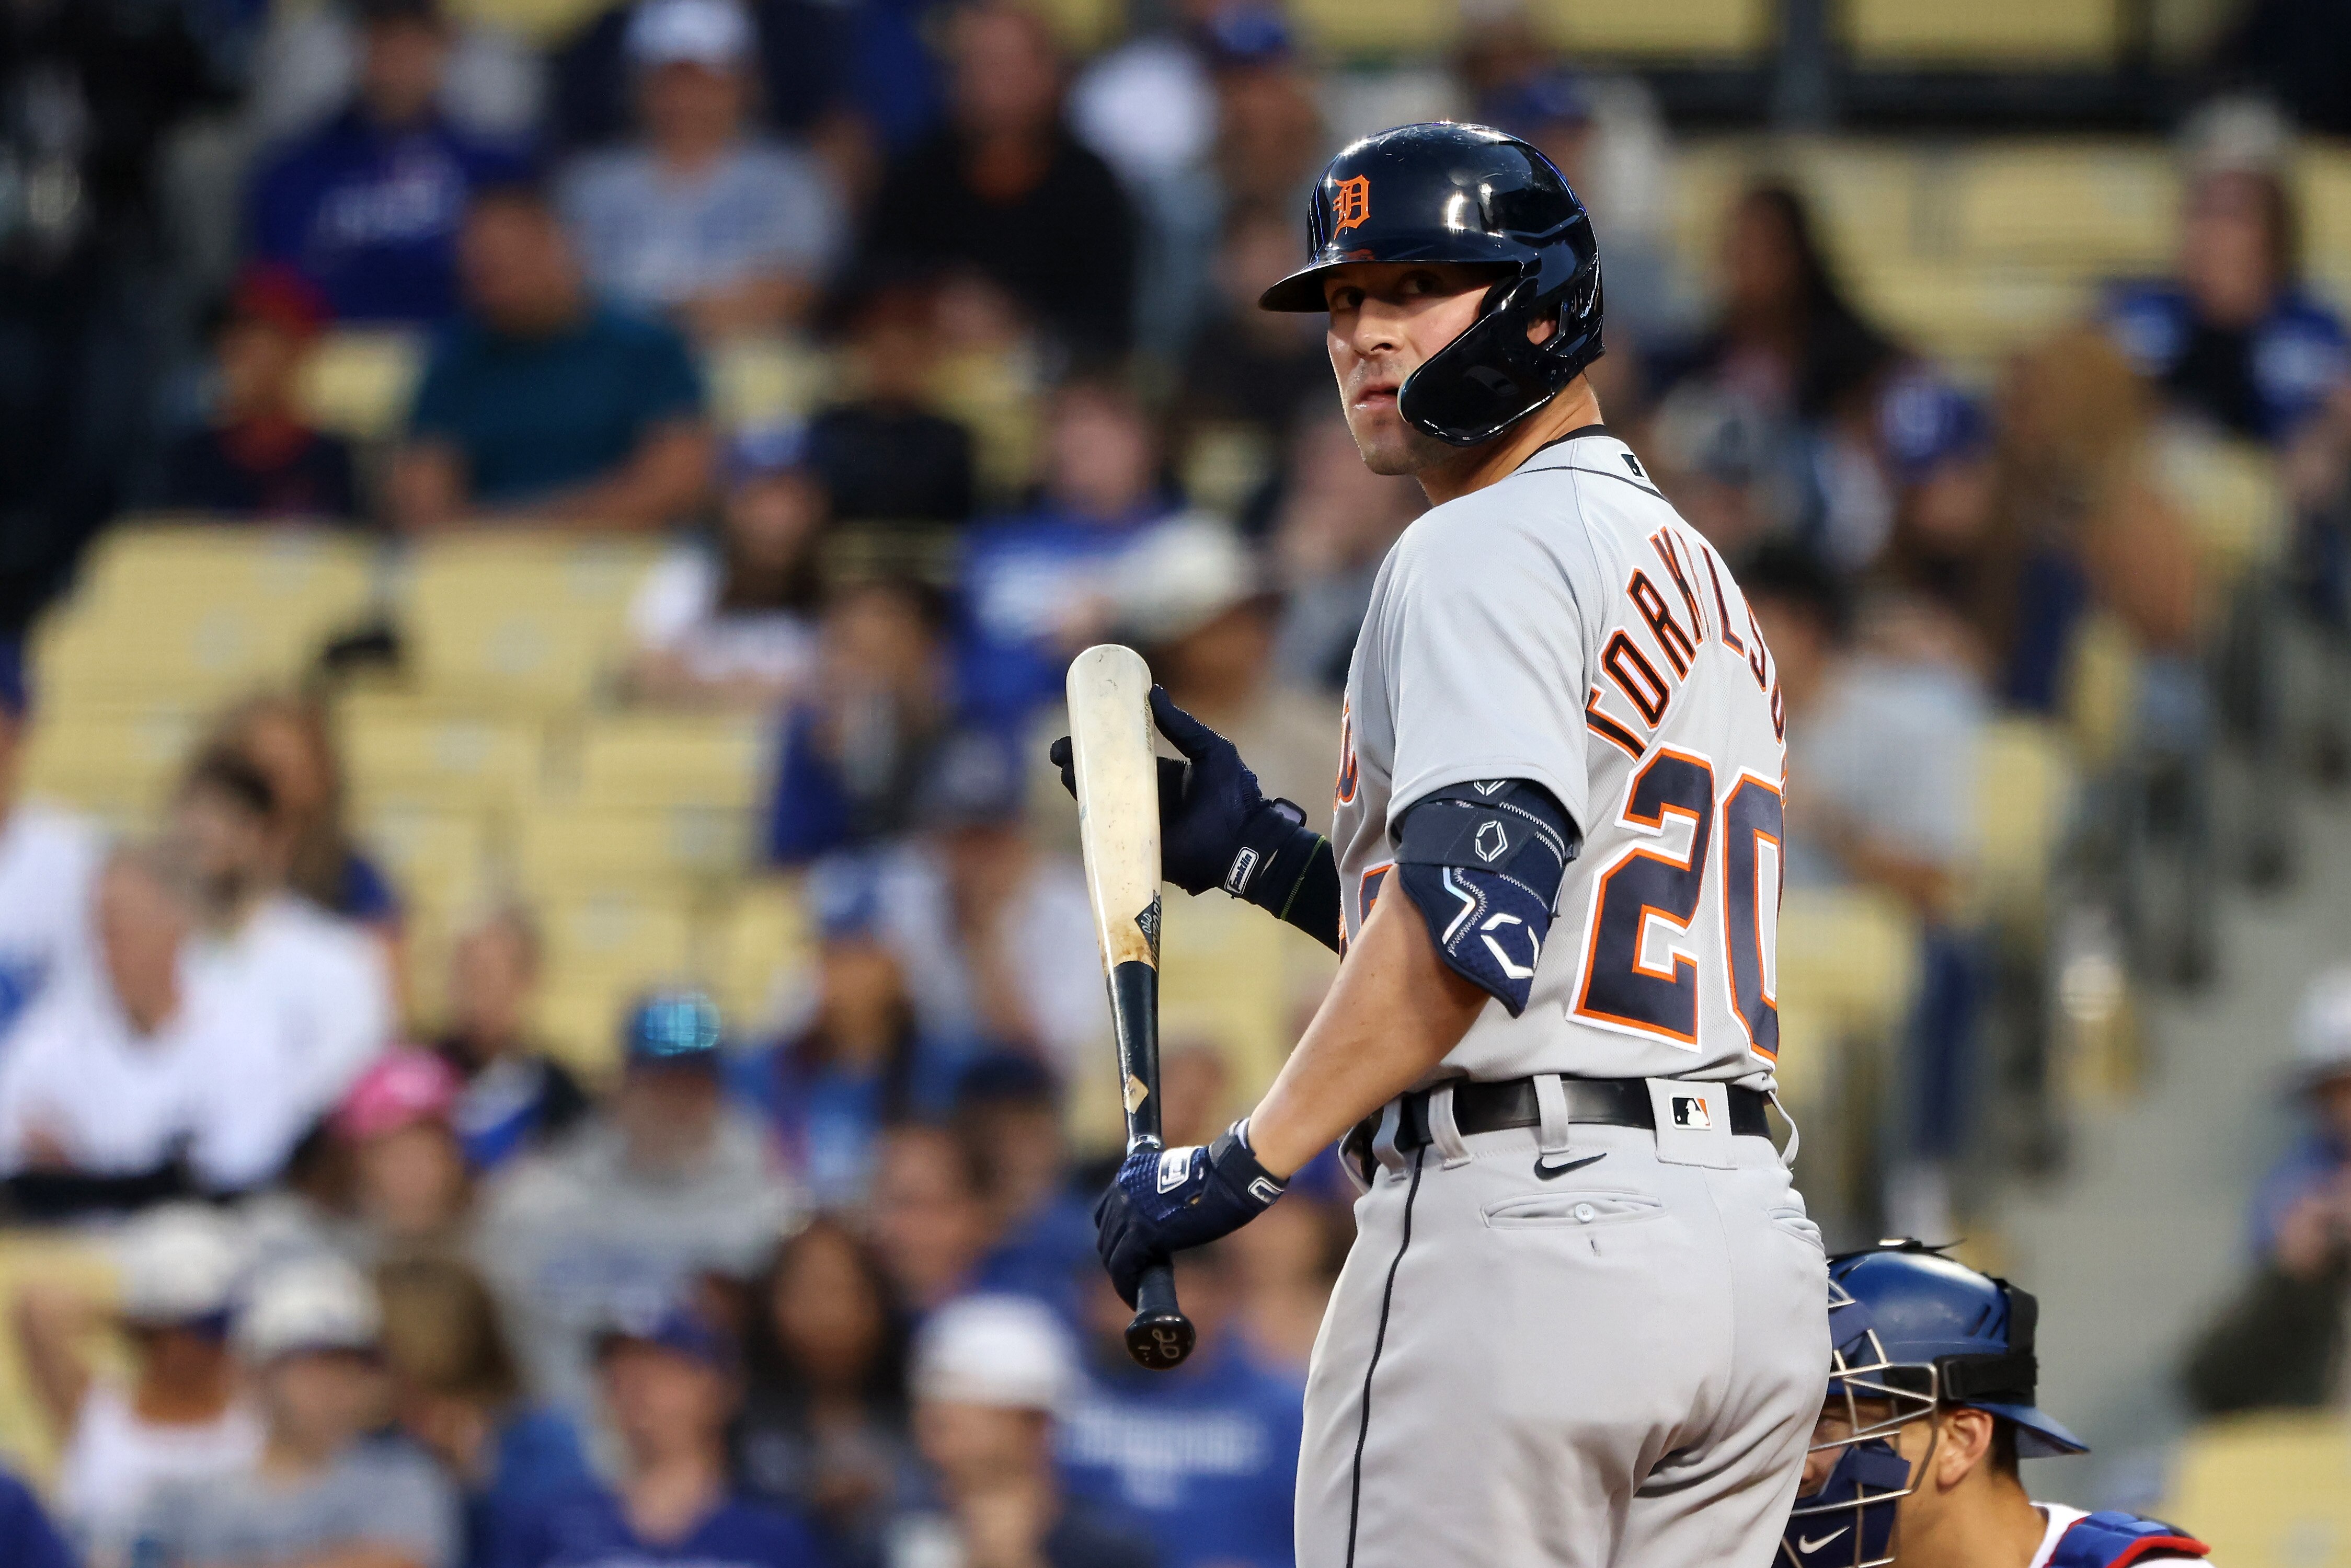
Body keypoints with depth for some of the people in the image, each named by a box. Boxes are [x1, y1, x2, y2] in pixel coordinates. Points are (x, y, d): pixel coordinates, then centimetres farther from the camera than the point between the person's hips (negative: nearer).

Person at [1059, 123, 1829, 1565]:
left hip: (1530, 1228, -9)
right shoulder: (1704, 580, 24)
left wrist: (1243, 1165, -18)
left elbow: (1477, 912, -19)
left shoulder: (1491, 549, -5)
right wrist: (1258, 852, 22)